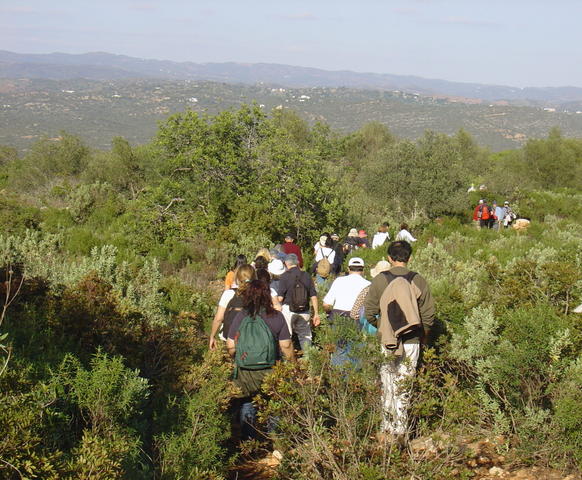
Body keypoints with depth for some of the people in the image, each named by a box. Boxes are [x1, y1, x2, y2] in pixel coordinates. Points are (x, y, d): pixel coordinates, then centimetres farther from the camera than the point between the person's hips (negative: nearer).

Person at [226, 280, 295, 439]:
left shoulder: (240, 316, -6)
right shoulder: (277, 317, -7)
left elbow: (230, 347, -3)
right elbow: (286, 346, -4)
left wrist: (235, 357, 18)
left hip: (245, 371, 0)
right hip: (271, 371, 0)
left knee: (247, 405, 16)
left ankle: (248, 441, 20)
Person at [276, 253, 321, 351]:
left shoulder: (284, 276, -7)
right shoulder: (306, 275, 4)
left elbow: (280, 298, -11)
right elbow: (313, 296, 3)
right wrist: (316, 314, 9)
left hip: (288, 310, -3)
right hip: (304, 312, 3)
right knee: (305, 336, 14)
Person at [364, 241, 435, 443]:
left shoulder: (380, 280, -4)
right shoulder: (418, 281, -3)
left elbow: (369, 312, -1)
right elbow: (428, 314, 0)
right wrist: (423, 336, 17)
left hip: (387, 341, 0)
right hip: (411, 341, 0)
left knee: (387, 385, 11)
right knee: (404, 387, 6)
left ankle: (387, 430, 16)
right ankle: (401, 431, 9)